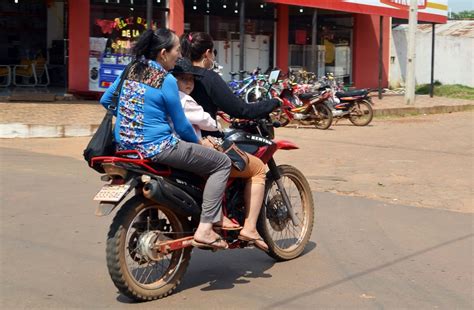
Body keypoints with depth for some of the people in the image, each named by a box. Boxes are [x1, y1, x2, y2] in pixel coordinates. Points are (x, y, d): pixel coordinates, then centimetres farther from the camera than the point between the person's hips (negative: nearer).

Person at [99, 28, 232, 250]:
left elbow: (105, 100, 20)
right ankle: (204, 229, -10)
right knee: (222, 163, -1)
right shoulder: (166, 80, -12)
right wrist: (198, 143, 11)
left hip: (125, 146, 9)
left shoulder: (131, 70, 9)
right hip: (156, 147, -9)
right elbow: (181, 126, -6)